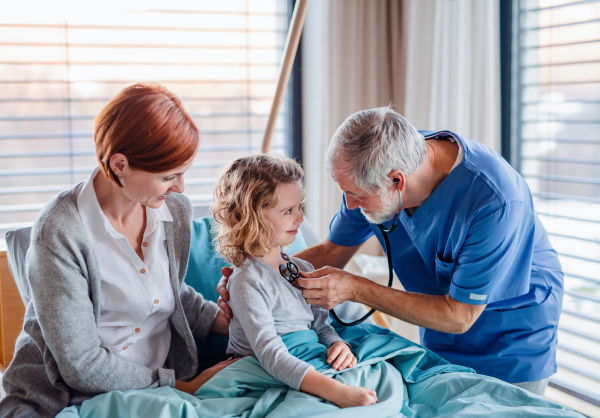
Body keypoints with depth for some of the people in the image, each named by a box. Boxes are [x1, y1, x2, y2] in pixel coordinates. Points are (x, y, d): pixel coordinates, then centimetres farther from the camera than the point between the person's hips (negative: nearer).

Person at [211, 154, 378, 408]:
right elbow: (271, 357, -24)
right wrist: (339, 393, -32)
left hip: (308, 373, 7)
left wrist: (338, 345, -5)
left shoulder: (303, 269, 11)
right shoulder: (247, 282, -14)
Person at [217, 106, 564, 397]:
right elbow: (332, 252, -1)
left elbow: (457, 316, -27)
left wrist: (356, 289, -30)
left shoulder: (495, 201, -35)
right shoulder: (374, 167, -17)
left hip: (512, 345, -5)